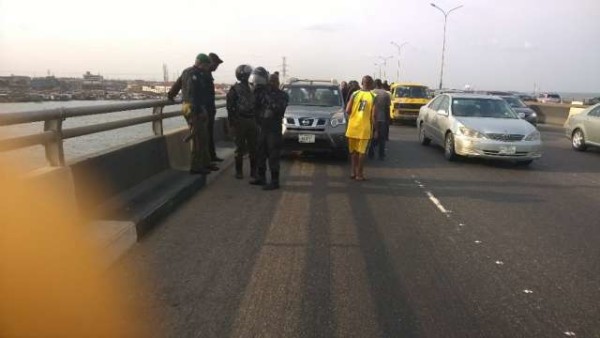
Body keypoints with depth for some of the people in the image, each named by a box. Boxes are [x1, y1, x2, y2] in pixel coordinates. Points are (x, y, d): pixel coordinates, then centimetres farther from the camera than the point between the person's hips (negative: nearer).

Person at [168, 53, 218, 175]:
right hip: (194, 109, -10)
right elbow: (192, 94, -22)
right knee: (198, 138, -7)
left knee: (203, 137, 13)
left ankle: (206, 163, 20)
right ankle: (196, 167, -2)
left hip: (195, 108, 10)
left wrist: (171, 95, 43)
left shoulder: (187, 72, 17)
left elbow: (177, 83, 28)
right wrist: (199, 111, -25)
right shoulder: (193, 74, -13)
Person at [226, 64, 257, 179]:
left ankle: (253, 170, 14)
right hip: (240, 121, -4)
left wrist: (256, 119, 11)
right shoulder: (235, 89, -2)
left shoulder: (252, 88, 13)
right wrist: (232, 121, -12)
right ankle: (239, 171, 8)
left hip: (251, 121, 5)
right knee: (240, 148, 0)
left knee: (253, 147, 5)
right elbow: (230, 106, -5)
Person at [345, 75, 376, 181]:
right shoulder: (373, 97, -4)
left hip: (352, 126, 2)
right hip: (364, 128, -2)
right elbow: (373, 115, -8)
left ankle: (353, 172, 17)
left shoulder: (355, 94, 1)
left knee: (353, 150, 14)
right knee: (361, 151, 3)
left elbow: (347, 111, -4)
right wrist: (375, 130, 0)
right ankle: (359, 174, 5)